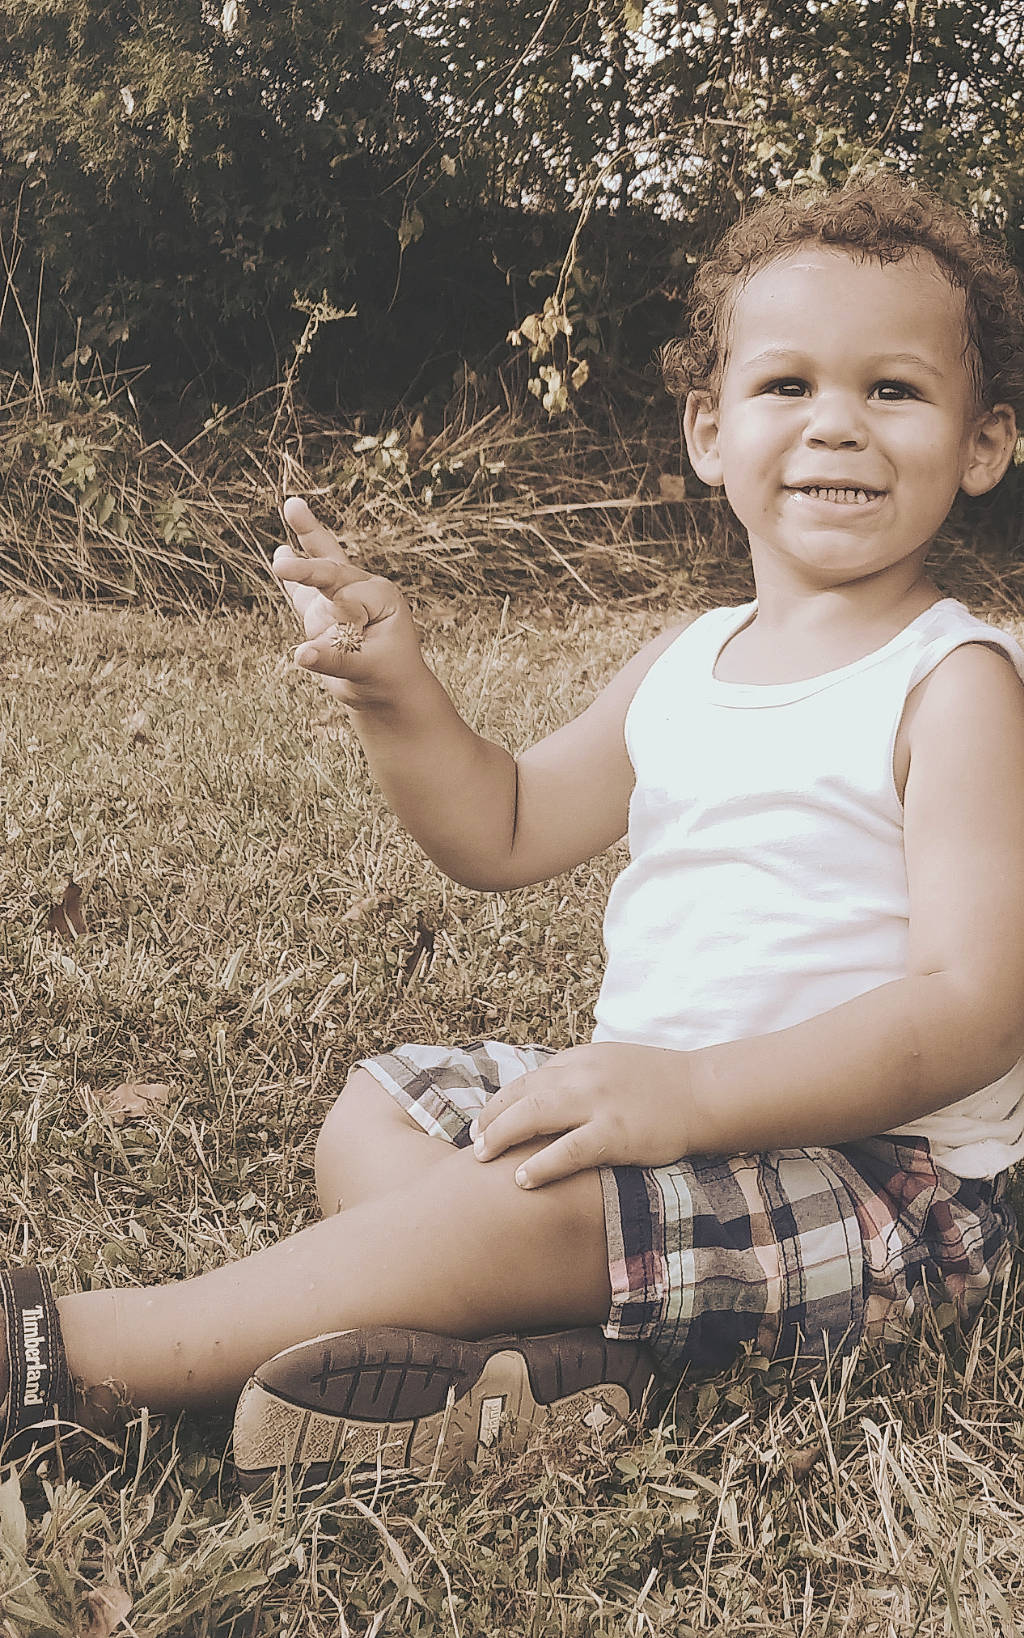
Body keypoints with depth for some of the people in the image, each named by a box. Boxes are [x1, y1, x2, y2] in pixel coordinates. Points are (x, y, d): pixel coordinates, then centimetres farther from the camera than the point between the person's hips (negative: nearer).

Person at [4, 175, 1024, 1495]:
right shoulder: (681, 666, 8)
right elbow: (504, 832, 14)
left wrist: (696, 1092, -33)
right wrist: (395, 690, -5)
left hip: (878, 1171, -8)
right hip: (670, 1108, 9)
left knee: (517, 1203, -28)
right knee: (370, 1110, 6)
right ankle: (542, 1350, -23)